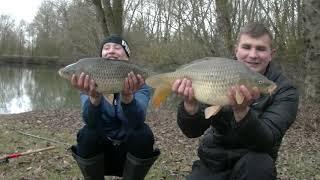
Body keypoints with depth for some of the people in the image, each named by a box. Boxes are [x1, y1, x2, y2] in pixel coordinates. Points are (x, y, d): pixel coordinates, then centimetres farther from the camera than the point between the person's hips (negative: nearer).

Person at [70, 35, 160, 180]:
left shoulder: (139, 83, -10)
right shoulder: (91, 83, -7)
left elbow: (137, 121, -28)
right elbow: (91, 121, -25)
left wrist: (127, 96, -48)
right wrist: (94, 97, -45)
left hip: (130, 151, 0)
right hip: (100, 149, 1)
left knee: (143, 133, -27)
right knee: (88, 134, -26)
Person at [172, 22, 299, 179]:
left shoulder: (285, 91, -11)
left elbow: (267, 141, -24)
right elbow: (193, 131, -11)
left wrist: (242, 111, -42)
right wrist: (190, 105, -32)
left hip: (255, 162, 0)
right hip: (213, 162, 1)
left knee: (258, 164, -30)